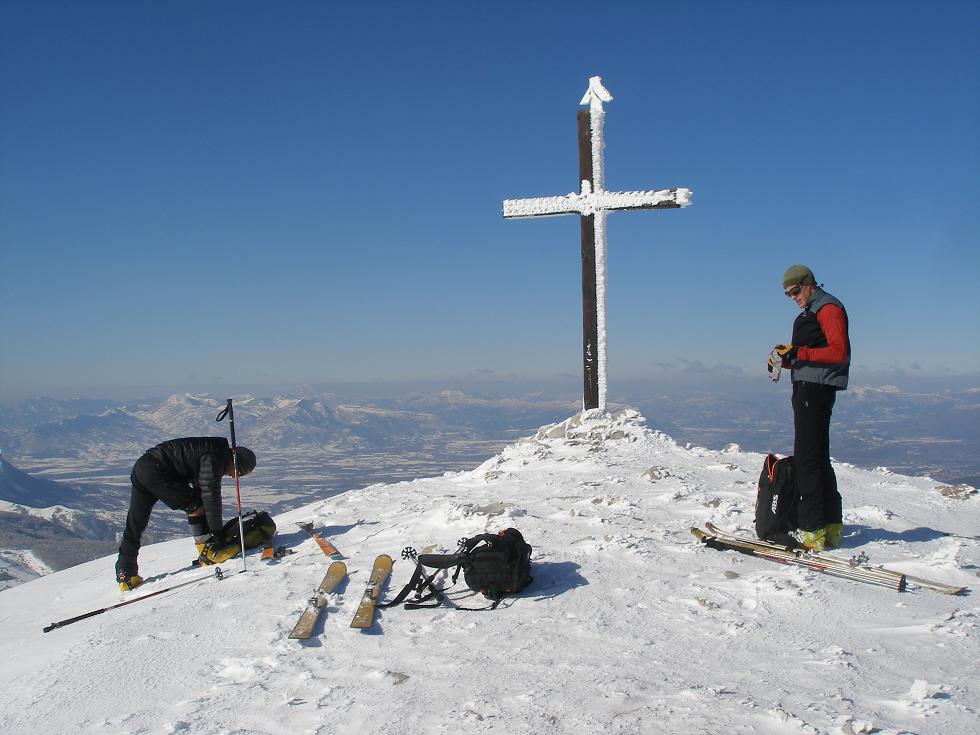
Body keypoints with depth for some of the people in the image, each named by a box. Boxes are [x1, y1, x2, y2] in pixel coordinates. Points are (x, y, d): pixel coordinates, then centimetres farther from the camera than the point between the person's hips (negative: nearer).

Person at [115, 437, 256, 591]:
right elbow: (211, 496, -16)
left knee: (134, 526, 13)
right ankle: (208, 550, -4)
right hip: (156, 470, -11)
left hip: (139, 470, 11)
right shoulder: (215, 457, -11)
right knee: (194, 504, -5)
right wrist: (217, 531, -10)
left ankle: (126, 575, 19)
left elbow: (202, 491, 26)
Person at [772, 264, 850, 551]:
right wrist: (786, 358, 6)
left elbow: (839, 353, -18)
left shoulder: (828, 307, -7)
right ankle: (831, 526, 20)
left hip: (816, 388, -11)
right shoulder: (810, 312, 23)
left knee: (807, 458, -12)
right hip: (806, 388, 11)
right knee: (818, 458, 13)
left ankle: (813, 531, -12)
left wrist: (798, 352, -21)